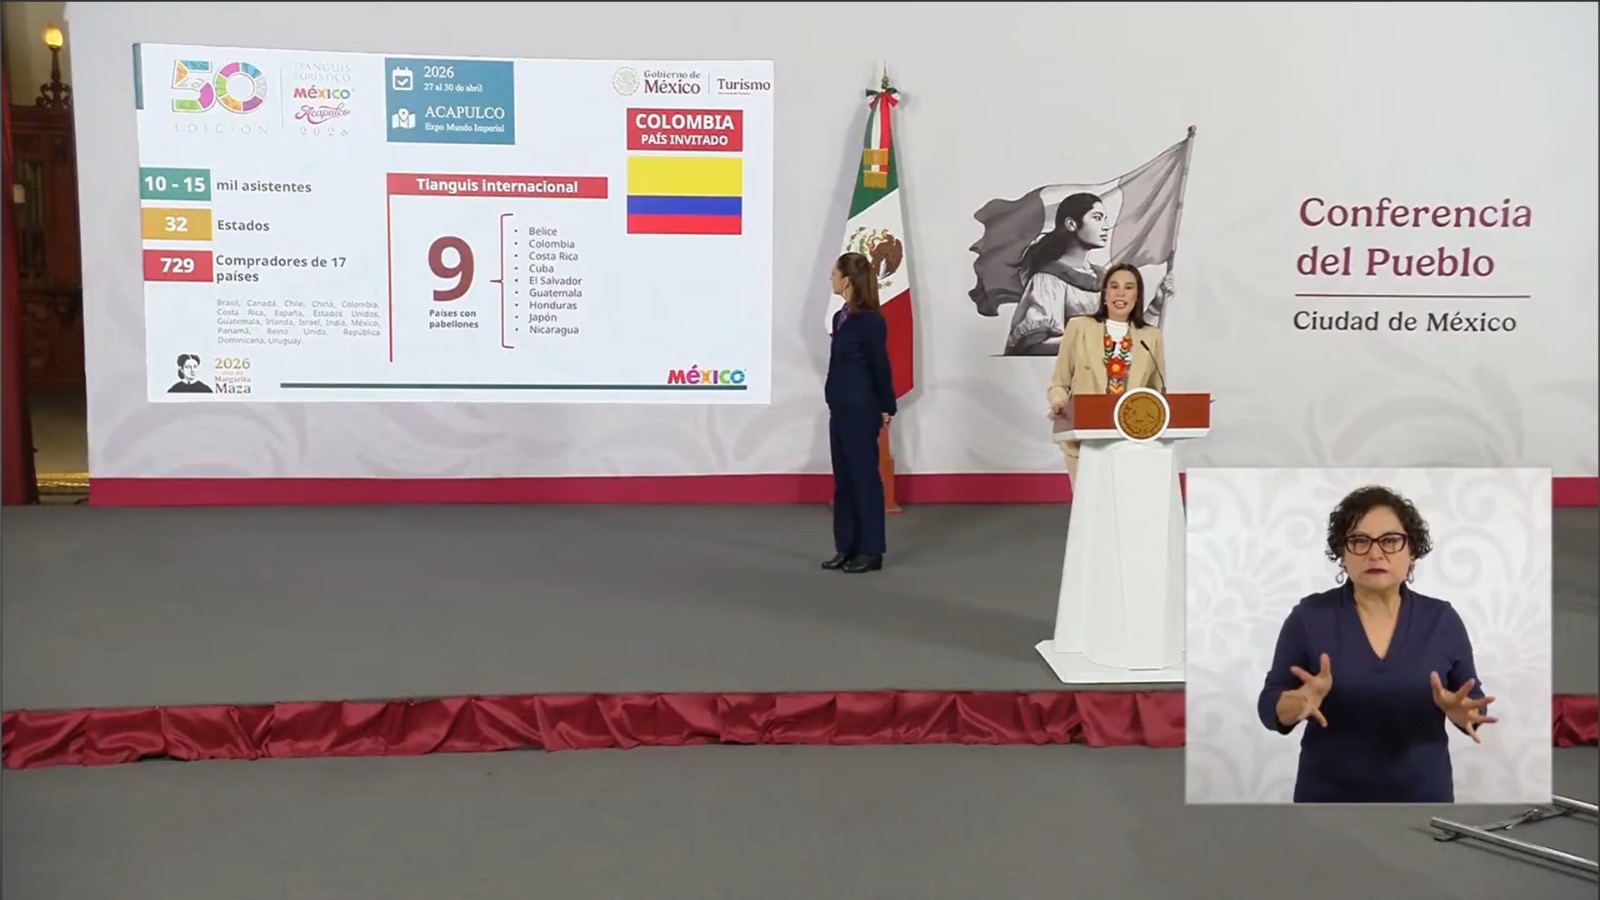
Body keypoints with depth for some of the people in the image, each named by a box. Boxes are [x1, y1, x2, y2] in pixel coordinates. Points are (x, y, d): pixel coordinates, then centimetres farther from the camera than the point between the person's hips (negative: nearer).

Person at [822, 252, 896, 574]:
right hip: (841, 410, 9)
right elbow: (840, 364, 11)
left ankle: (871, 551, 7)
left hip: (861, 411, -8)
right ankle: (847, 547, 19)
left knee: (865, 478, 0)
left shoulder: (869, 320, -14)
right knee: (843, 479, 12)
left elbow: (879, 365, -9)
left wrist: (885, 407, -4)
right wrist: (835, 403, 10)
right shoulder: (841, 318, 9)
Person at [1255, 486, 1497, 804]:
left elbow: (1472, 705, 5)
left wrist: (1461, 711, -17)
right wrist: (1299, 702, -26)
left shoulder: (1442, 620, 0)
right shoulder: (1309, 617, -5)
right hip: (1328, 799, -1)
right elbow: (1271, 706, -4)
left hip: (1422, 796, 2)